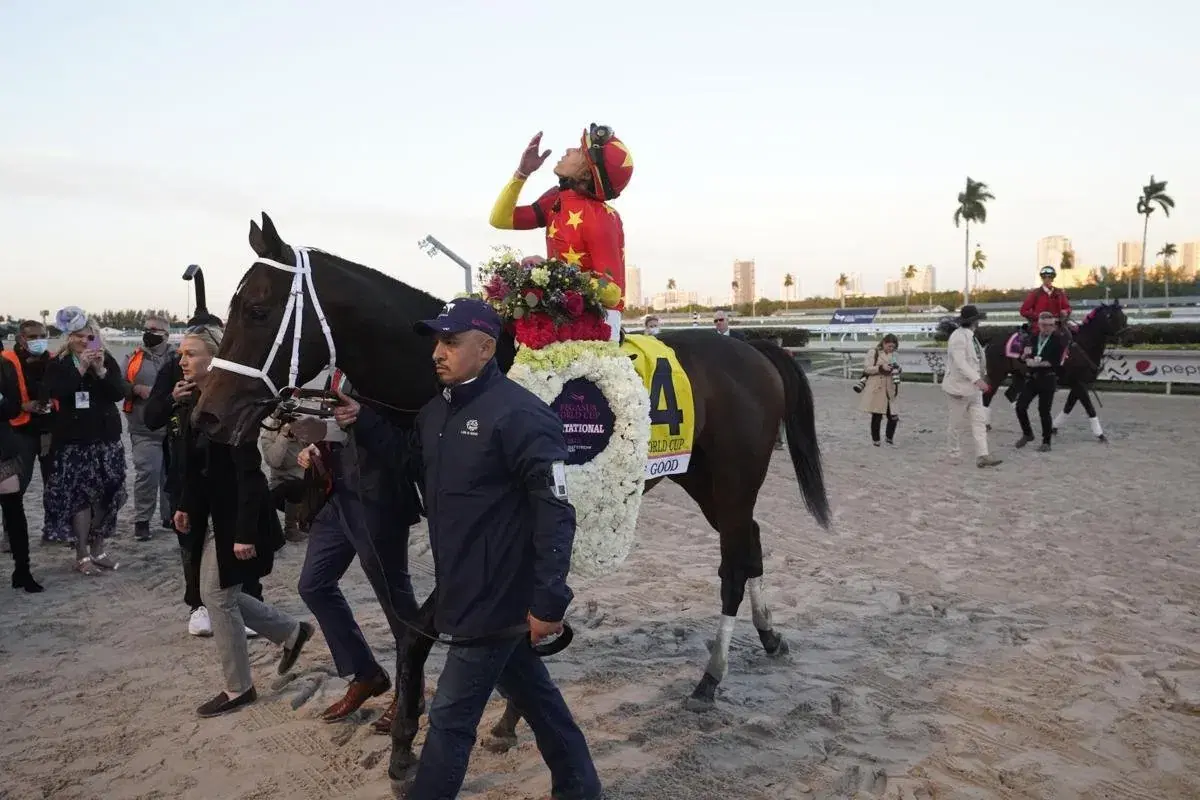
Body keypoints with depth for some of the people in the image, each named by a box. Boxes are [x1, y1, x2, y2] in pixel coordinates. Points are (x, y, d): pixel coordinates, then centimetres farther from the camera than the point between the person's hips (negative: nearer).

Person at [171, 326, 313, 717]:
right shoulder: (191, 403, 4)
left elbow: (249, 472, -24)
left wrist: (245, 532, -25)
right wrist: (185, 506, 13)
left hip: (235, 516, -9)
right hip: (212, 513, 9)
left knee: (219, 596, 1)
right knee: (220, 593, 15)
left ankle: (239, 688, 19)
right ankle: (291, 632, 33)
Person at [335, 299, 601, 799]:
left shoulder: (518, 415, -22)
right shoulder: (438, 410, 6)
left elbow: (554, 512, -23)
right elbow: (413, 458, 23)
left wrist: (549, 602, -24)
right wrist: (362, 422, 6)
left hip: (498, 597, -9)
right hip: (474, 589, 9)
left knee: (450, 717, 5)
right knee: (533, 693, 23)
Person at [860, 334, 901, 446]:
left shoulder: (893, 354, 14)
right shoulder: (873, 352, -4)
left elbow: (895, 369, 22)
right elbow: (866, 368, -9)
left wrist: (896, 369, -2)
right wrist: (881, 368, -21)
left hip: (889, 390, 5)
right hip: (876, 389, -5)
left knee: (893, 416, 1)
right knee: (877, 415, 0)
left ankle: (890, 437, 22)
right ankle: (875, 439, 15)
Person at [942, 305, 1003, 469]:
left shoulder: (970, 336, 11)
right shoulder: (958, 337, -18)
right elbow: (960, 363, -28)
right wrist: (977, 379, -36)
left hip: (973, 387, 9)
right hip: (959, 387, -9)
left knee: (979, 421, 0)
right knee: (957, 422, 4)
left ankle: (982, 456, -5)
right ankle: (952, 452, 22)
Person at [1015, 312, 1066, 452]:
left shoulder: (1057, 341, -4)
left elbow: (1055, 362, -13)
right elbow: (1024, 357, 10)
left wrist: (1038, 363, -15)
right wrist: (1028, 359, -12)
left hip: (1048, 380, -4)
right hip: (1031, 378, 4)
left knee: (1044, 411, -1)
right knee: (1020, 407, 0)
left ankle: (1046, 442, 13)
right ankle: (1027, 434, 22)